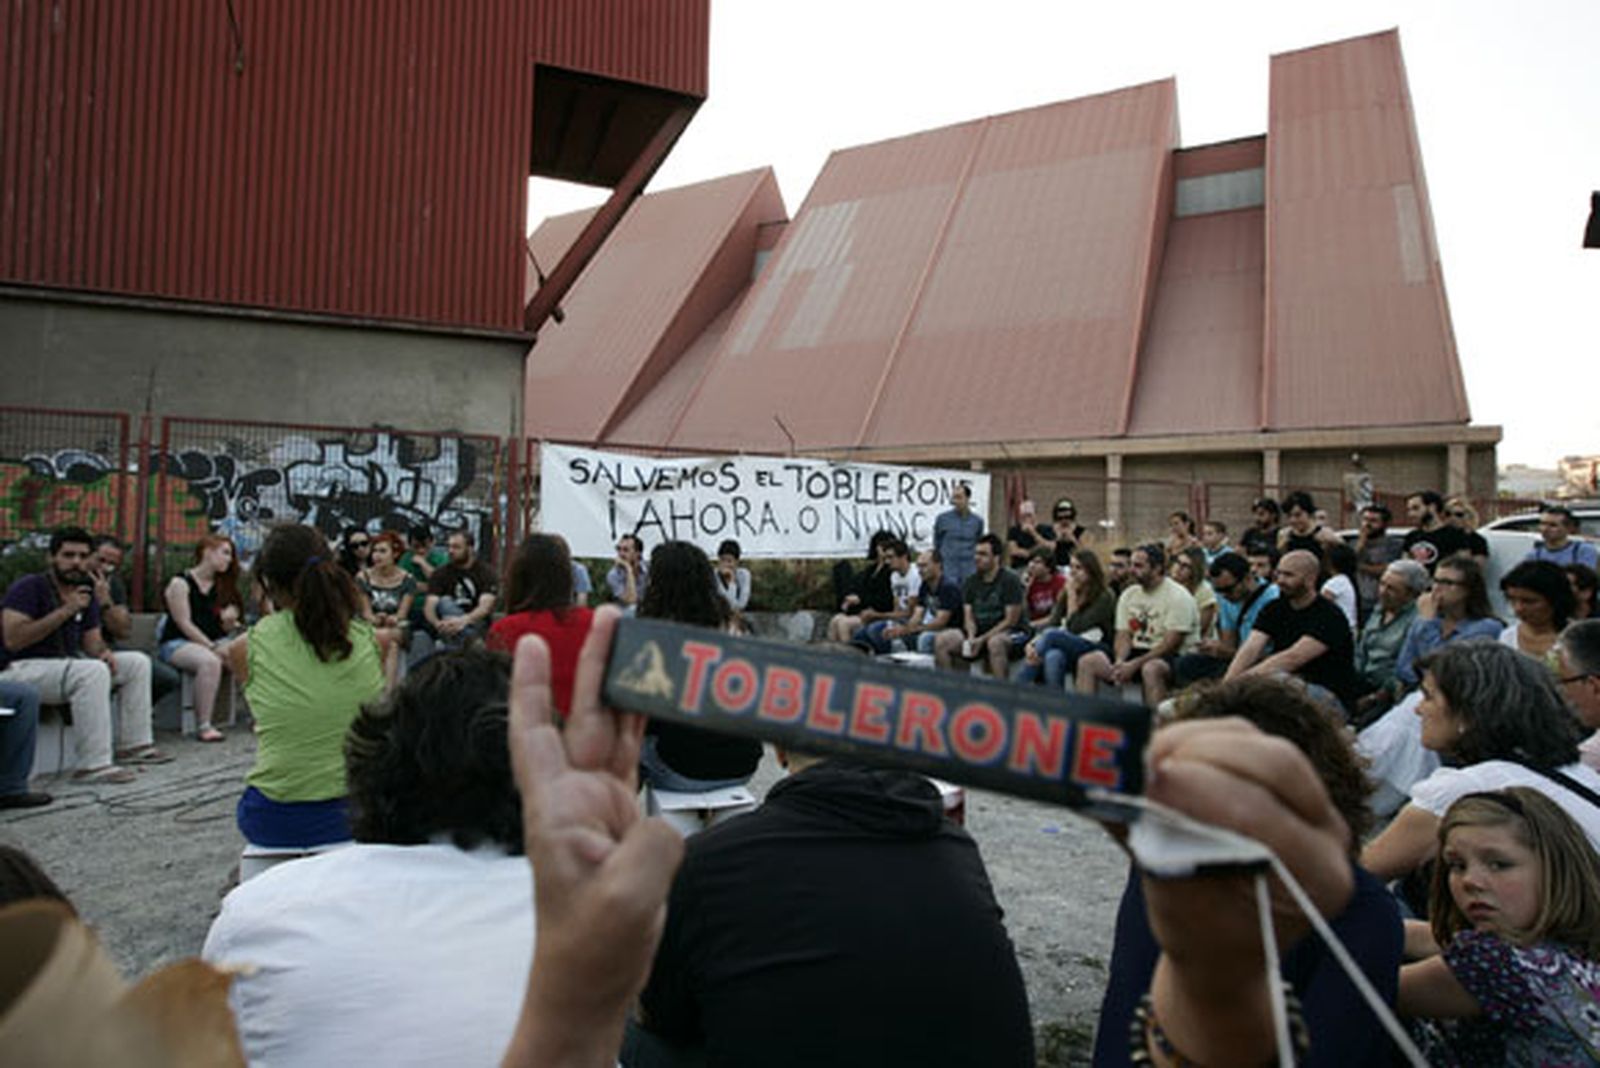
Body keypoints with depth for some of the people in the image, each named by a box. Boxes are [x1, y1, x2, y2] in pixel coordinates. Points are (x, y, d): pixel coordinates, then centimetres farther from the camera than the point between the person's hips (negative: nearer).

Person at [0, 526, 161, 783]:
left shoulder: (86, 591, 12)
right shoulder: (29, 587, -12)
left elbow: (91, 639, 13)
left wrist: (104, 652, -12)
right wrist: (66, 610, -24)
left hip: (66, 665, 9)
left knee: (137, 662, 2)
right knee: (93, 671, -35)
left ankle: (133, 744, 1)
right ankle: (94, 765, -35)